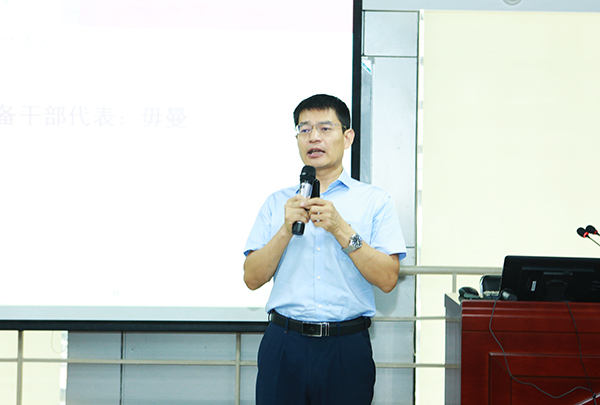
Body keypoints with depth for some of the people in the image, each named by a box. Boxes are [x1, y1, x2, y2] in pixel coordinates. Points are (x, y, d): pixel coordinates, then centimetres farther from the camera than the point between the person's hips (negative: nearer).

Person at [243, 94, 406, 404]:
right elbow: (252, 278, 4)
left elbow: (387, 279, -5)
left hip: (347, 347, -1)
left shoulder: (375, 200, 6)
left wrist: (341, 229, -13)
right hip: (284, 344, 2)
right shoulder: (277, 203, 12)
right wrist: (287, 229, -9)